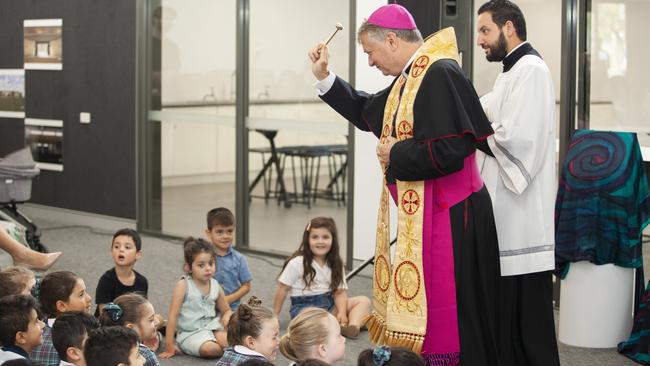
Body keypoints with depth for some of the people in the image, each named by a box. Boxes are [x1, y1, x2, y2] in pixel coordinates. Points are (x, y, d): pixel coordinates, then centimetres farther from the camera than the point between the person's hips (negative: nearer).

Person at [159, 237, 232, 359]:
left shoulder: (216, 286, 5)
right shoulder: (183, 285, -10)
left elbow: (227, 311, 19)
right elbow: (173, 314, -12)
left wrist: (227, 317, -9)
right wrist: (169, 346, -15)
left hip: (211, 326, 4)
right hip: (189, 333, -4)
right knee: (211, 349, -31)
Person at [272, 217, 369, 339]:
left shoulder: (336, 264, 4)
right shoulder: (297, 263, -8)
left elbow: (340, 292, -2)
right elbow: (282, 289, -3)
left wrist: (342, 312, -20)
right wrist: (274, 316, -2)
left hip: (329, 304, 5)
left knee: (364, 301, -14)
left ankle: (353, 326, -38)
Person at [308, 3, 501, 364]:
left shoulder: (440, 75, -17)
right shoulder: (407, 80, 13)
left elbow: (448, 151, -27)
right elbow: (366, 112, 31)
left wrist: (395, 154, -11)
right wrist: (324, 77, 22)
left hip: (445, 219, -10)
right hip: (415, 217, 10)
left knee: (443, 319, -4)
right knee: (417, 315, 14)